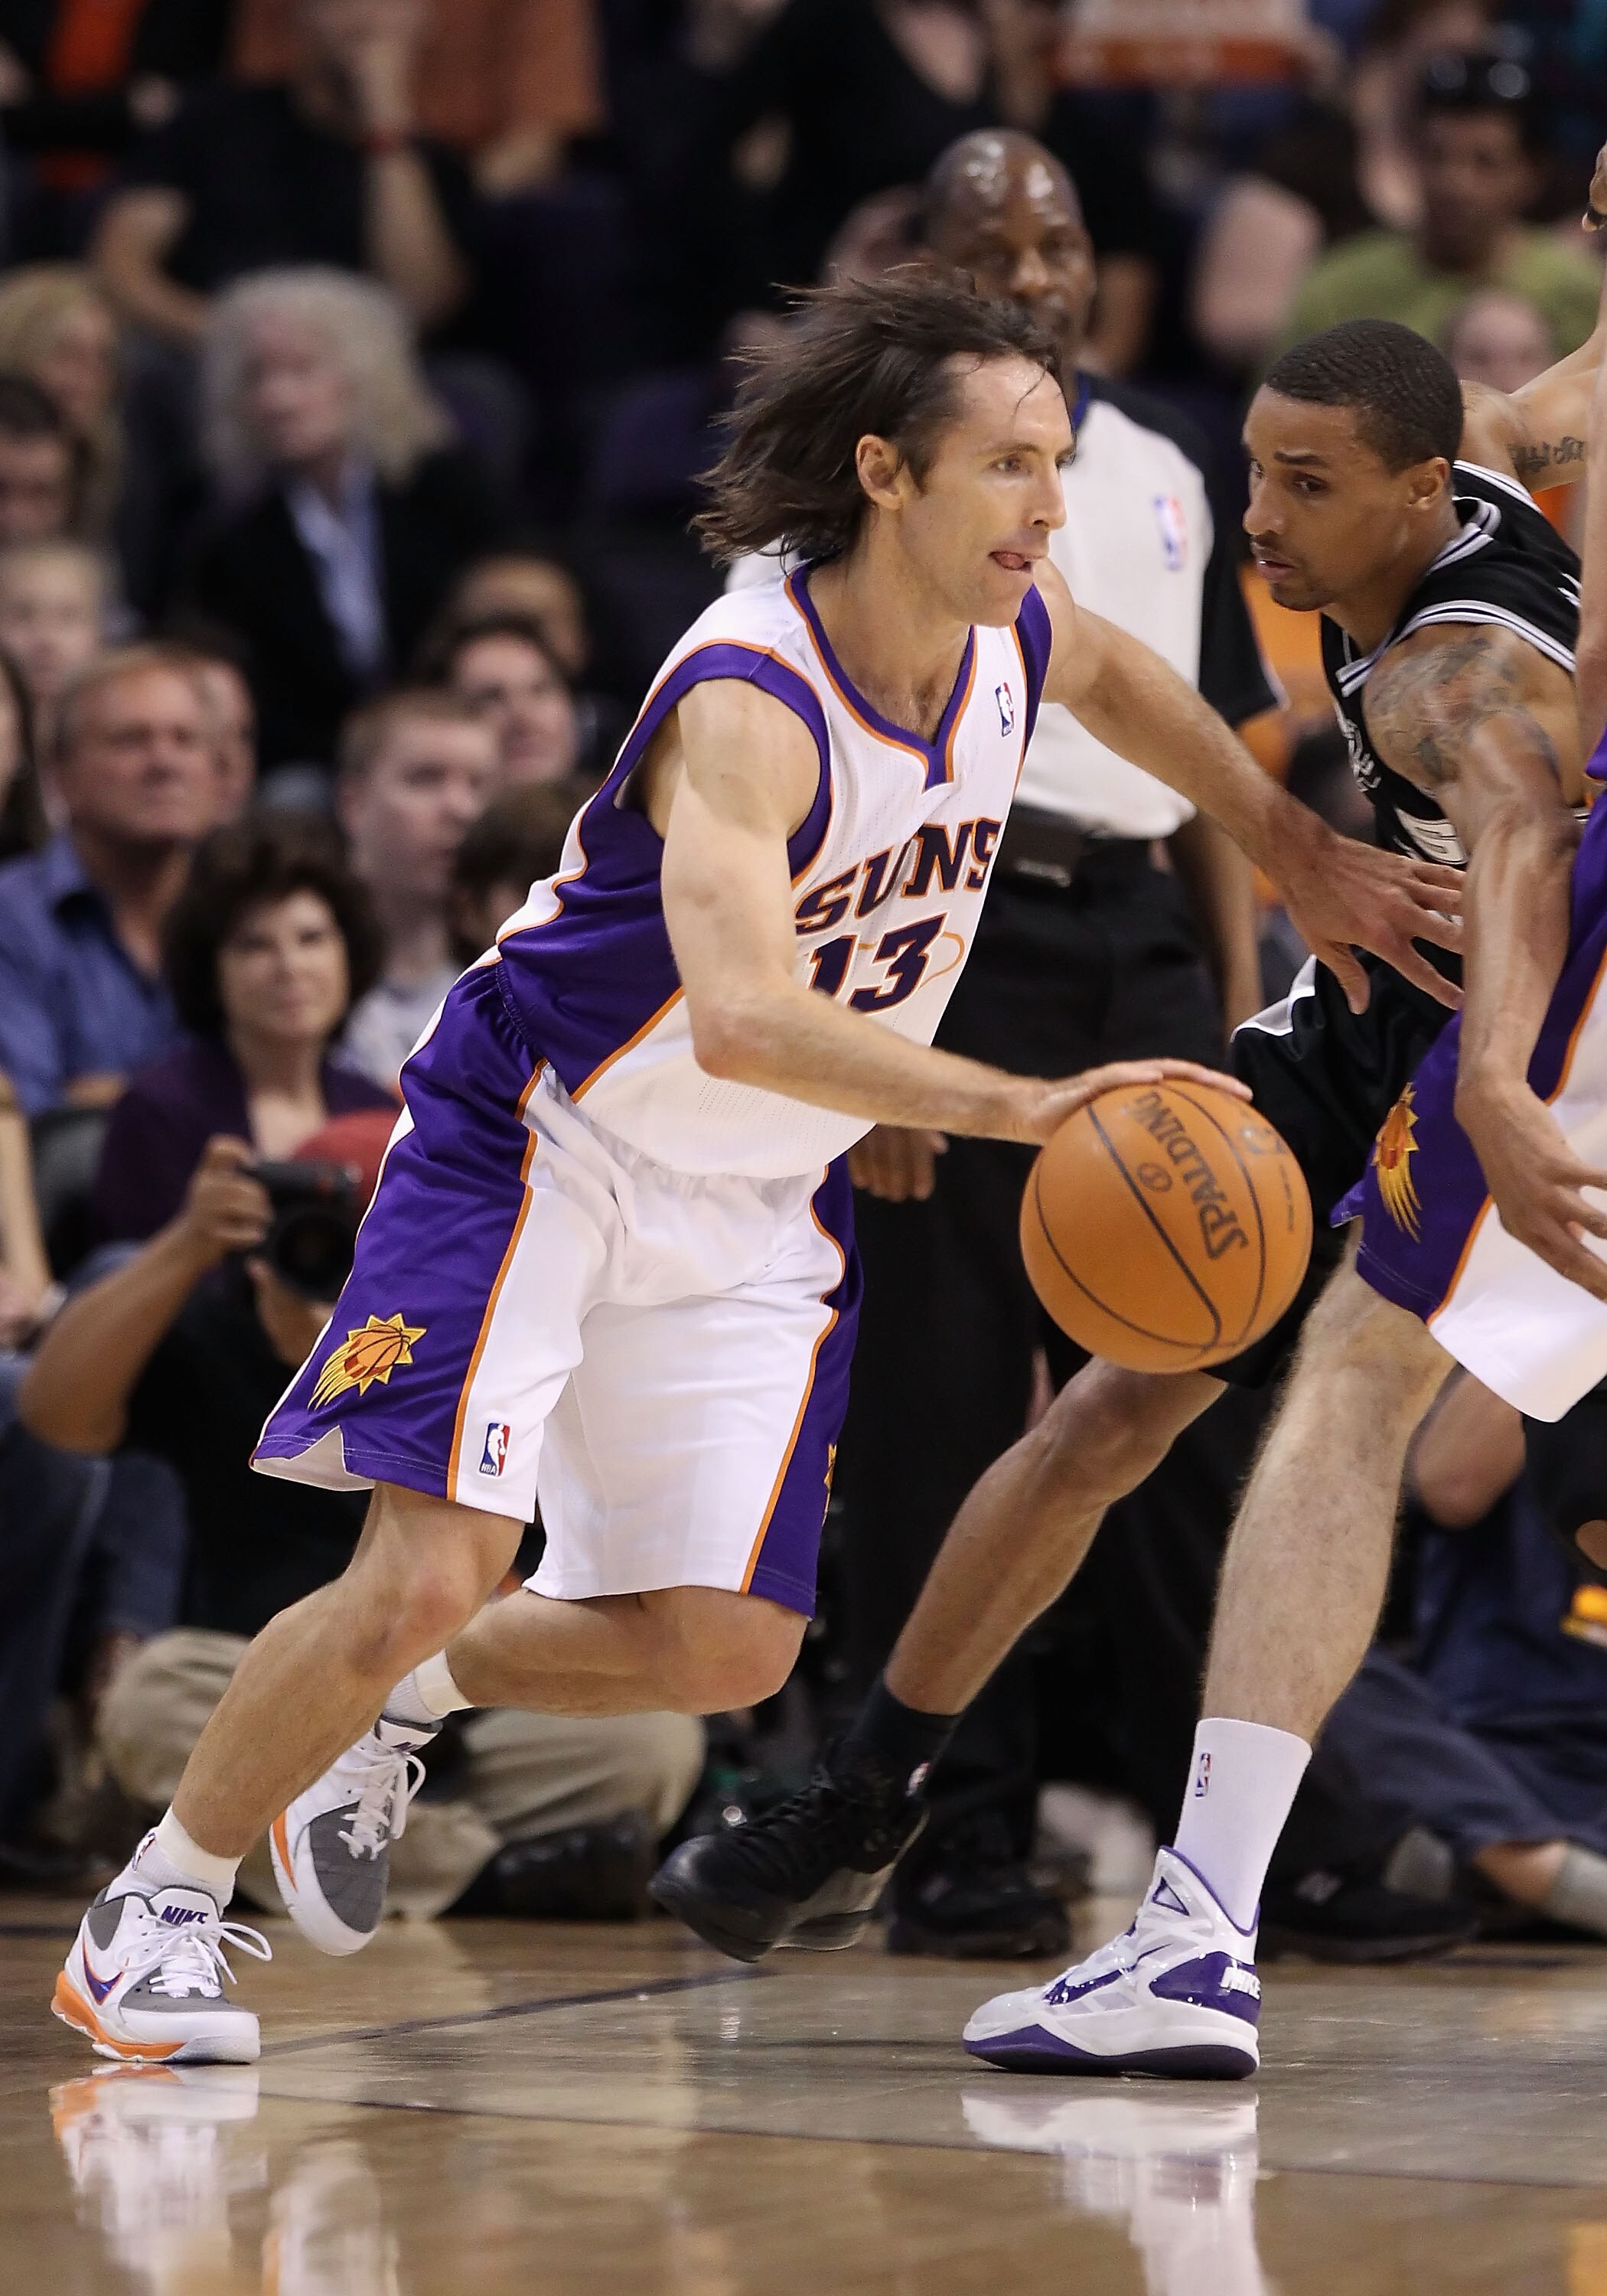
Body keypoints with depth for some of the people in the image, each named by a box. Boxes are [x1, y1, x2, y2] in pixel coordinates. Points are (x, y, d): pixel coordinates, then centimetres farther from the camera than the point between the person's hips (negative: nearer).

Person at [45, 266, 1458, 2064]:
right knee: (425, 1576, -18)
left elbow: (1114, 674, 21)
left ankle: (405, 1709, 27)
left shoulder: (1013, 633, -8)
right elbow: (741, 1016, -47)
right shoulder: (749, 701, -31)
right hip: (538, 1150, -7)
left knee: (727, 1649, -1)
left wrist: (1301, 859, 19)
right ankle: (154, 1910, 4)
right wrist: (1018, 1104, -54)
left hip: (759, 1208, 7)